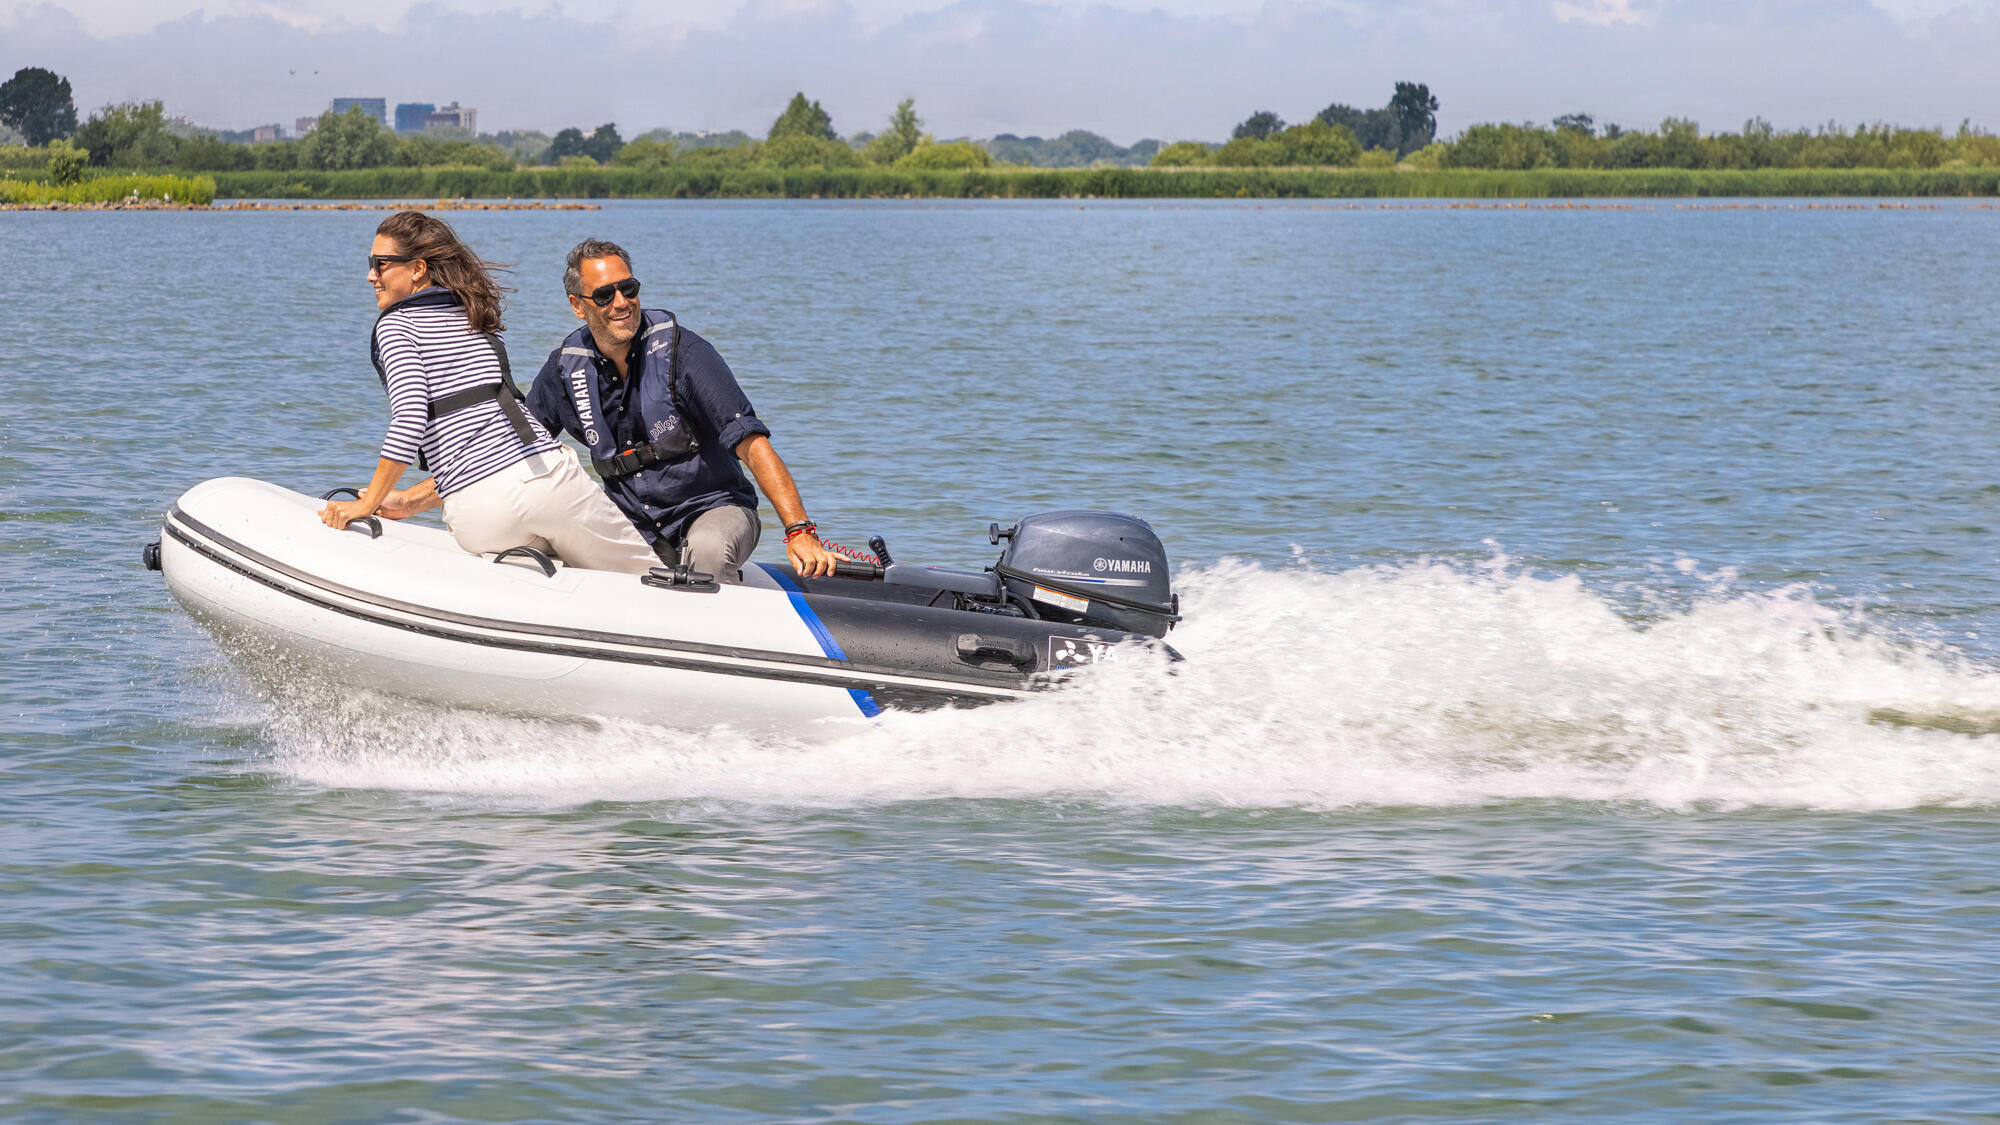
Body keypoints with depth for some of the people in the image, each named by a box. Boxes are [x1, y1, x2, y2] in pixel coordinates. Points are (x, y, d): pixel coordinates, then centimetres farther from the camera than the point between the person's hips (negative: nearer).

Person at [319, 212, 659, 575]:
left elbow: (409, 418, -12)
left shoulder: (395, 326, 5)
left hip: (478, 512, -5)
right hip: (550, 473, 5)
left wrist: (367, 504, -4)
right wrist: (410, 501, 20)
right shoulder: (478, 323, 26)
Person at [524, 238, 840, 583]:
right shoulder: (566, 368, -2)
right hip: (635, 526, 5)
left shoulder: (679, 351, -15)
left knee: (707, 548, -38)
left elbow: (751, 444, -22)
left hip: (715, 508, -5)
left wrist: (800, 532, -32)